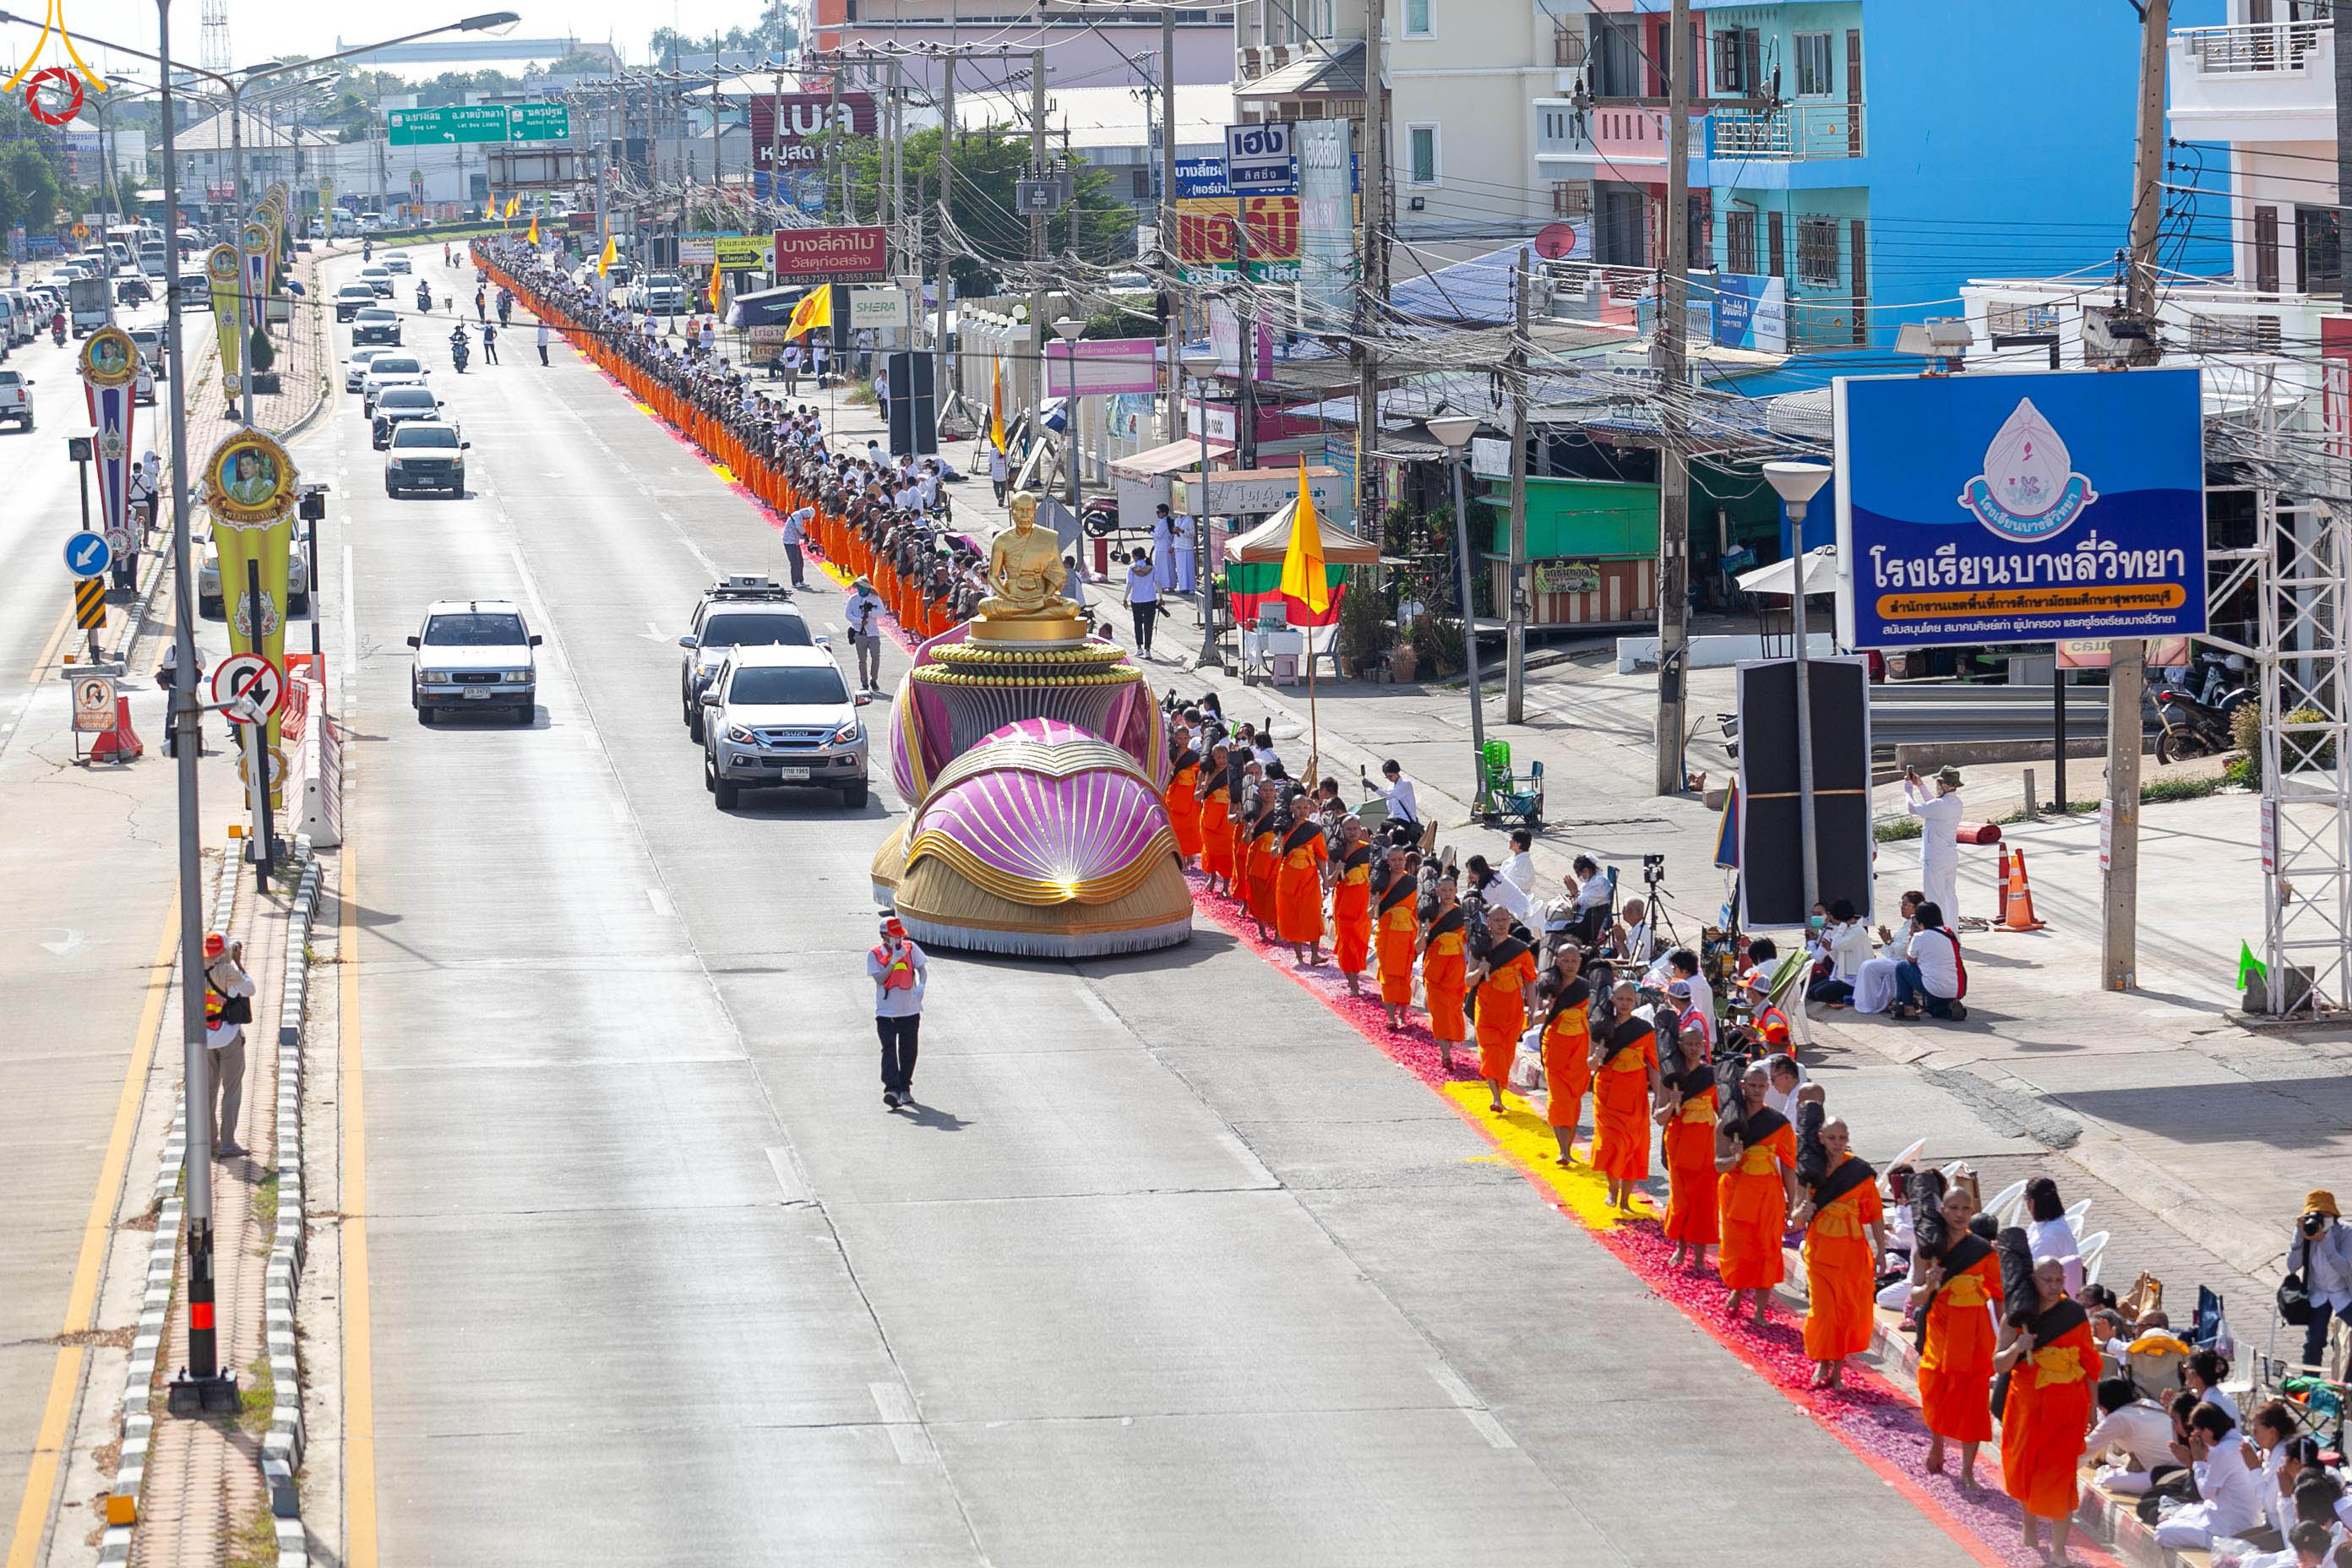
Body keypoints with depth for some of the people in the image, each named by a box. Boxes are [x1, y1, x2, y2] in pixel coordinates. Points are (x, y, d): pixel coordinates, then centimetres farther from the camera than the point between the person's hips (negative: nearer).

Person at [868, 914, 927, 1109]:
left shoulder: (910, 948, 2)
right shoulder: (874, 953, -4)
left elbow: (922, 968, 2)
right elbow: (879, 979, -11)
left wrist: (921, 985, -17)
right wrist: (893, 961, -20)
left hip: (910, 1010, 3)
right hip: (886, 1011, -3)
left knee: (908, 1051, 9)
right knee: (889, 1049, -16)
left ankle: (905, 1089, 24)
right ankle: (891, 1089, -25)